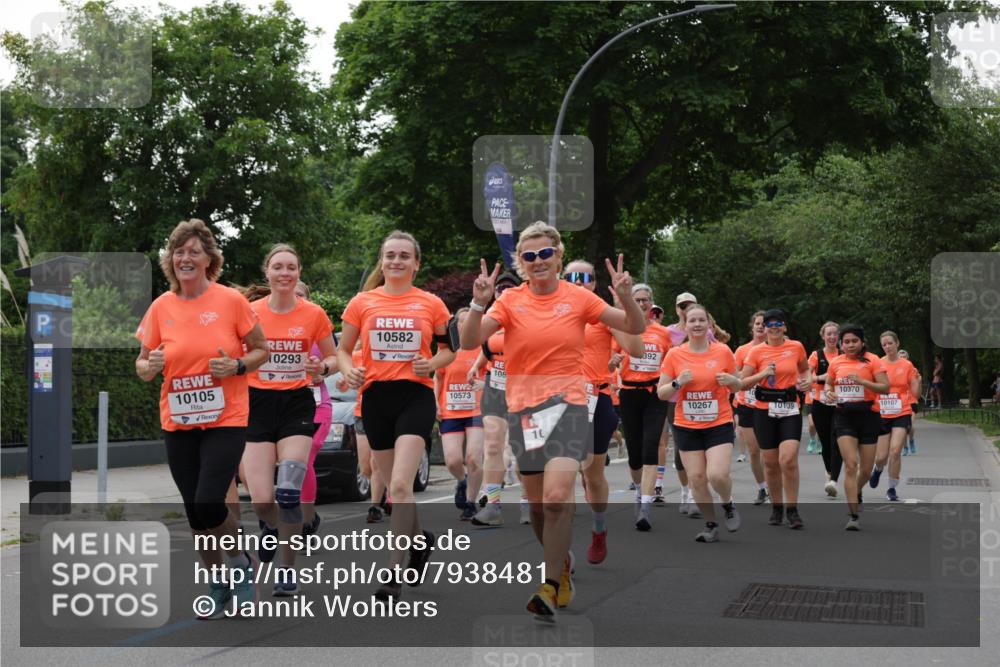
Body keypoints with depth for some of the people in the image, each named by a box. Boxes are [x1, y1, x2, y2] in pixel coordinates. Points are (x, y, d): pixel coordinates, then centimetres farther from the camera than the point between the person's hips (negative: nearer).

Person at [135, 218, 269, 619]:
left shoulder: (231, 301, -6)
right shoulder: (161, 307, 1)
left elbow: (261, 350, 3)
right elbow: (142, 363, 10)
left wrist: (237, 367, -16)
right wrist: (149, 367, -13)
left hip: (225, 420, -4)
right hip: (178, 423, 4)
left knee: (208, 506, -16)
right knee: (195, 513, 8)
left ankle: (243, 562, 14)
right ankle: (218, 589, 27)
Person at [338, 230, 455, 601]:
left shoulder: (431, 304, 2)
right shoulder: (362, 303, 5)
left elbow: (449, 348, 13)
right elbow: (342, 350, 11)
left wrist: (433, 363, -8)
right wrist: (349, 371, -10)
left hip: (415, 396, -3)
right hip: (376, 396, 3)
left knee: (400, 484, -16)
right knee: (394, 485, 13)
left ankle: (394, 573, -10)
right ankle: (420, 539, 41)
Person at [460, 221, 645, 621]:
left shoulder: (577, 297, 0)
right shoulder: (511, 300, 1)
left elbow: (636, 328, 5)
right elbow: (470, 342, -9)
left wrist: (625, 298, -15)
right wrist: (479, 304, -25)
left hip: (567, 404, -2)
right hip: (523, 407, 2)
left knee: (557, 497, -20)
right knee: (537, 503, 11)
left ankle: (551, 588, -14)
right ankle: (562, 561, 37)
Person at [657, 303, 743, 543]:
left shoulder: (723, 351, -1)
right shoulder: (674, 355, -1)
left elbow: (737, 386, 10)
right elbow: (661, 393, 3)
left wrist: (731, 380, -12)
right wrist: (678, 383, -16)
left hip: (719, 424, -2)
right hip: (686, 426, 2)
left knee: (717, 475, -17)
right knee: (696, 478, 0)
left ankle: (728, 505, 15)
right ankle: (711, 525, 18)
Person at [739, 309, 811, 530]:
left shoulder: (796, 347, 4)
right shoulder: (756, 352, 0)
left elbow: (805, 369, 23)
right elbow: (742, 383, -3)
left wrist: (806, 380, 2)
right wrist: (762, 374, -18)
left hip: (790, 409, -1)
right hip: (765, 410, 1)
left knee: (788, 459, -16)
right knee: (771, 462, 6)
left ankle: (792, 510, -5)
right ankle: (776, 507, 23)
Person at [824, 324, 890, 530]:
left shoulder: (871, 360, -3)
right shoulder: (836, 362, 6)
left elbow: (885, 387, -10)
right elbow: (828, 383, 22)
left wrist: (862, 381, -22)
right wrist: (829, 393, 0)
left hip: (868, 415, -1)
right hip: (844, 416, 1)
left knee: (866, 468, 7)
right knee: (851, 465, -13)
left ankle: (856, 493, 42)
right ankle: (854, 515, -10)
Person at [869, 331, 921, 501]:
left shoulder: (907, 365, 1)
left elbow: (915, 393, 3)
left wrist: (918, 381, -16)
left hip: (902, 414, -1)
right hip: (881, 415, 1)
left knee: (895, 451, -15)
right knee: (881, 457, 2)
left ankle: (892, 489, 0)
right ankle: (878, 469, 40)